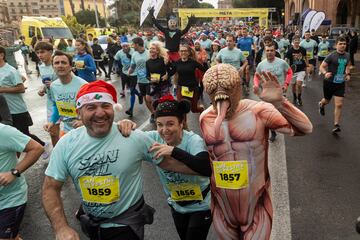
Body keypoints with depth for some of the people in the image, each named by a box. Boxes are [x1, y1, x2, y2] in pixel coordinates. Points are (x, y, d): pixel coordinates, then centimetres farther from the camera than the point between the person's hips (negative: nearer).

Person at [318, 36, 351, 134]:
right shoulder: (331, 56, -14)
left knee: (339, 105, -4)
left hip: (340, 83, 3)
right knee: (327, 101, 18)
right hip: (329, 82, -3)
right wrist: (325, 73, -33)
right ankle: (321, 104, 57)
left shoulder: (347, 56, 1)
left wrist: (348, 74, 2)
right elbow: (322, 67, -13)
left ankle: (336, 125, 5)